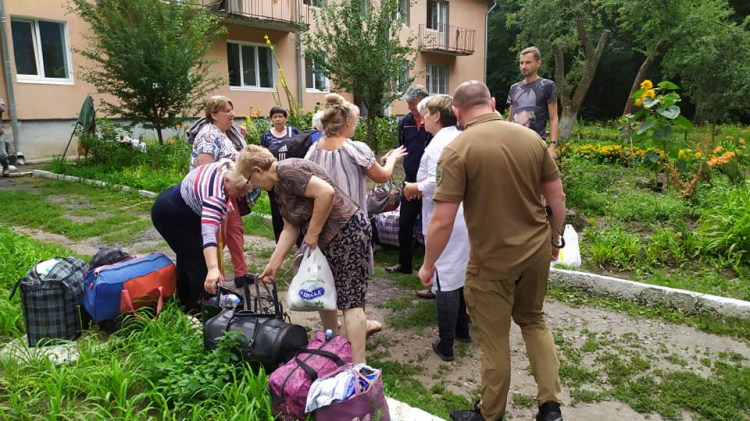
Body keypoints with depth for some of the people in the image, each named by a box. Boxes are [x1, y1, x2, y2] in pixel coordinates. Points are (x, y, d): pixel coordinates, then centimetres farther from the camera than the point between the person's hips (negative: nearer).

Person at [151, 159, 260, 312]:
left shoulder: (227, 169, -10)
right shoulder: (215, 195, -36)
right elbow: (208, 232, -47)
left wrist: (225, 202, 12)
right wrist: (213, 269, -56)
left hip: (177, 209, 10)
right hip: (169, 214, -10)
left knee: (187, 256, 18)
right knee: (199, 259, -10)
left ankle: (184, 303, 31)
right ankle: (197, 310, -2)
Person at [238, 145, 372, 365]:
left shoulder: (288, 171, -17)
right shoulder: (280, 185, 14)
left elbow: (326, 192, -28)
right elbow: (290, 229, 13)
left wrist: (313, 233, -20)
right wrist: (274, 264, 11)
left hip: (348, 231, -10)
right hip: (330, 238, 10)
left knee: (350, 300, -7)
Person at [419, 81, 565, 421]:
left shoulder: (457, 150, -17)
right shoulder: (531, 138, -2)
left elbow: (442, 220, -19)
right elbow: (557, 197, 4)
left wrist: (428, 265, -5)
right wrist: (553, 239, 19)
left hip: (493, 260, -5)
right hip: (537, 250, 5)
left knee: (494, 337, 13)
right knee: (533, 320, 27)